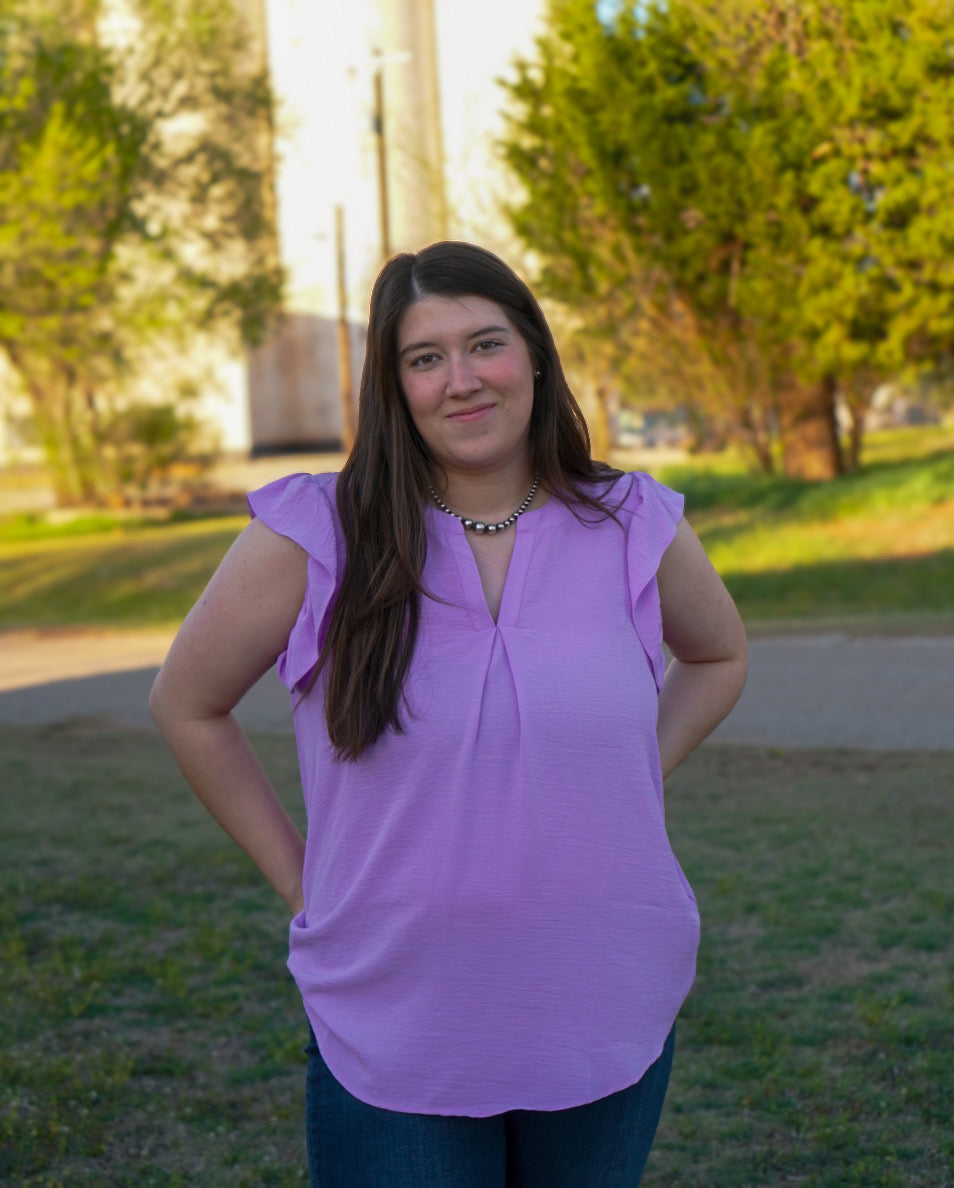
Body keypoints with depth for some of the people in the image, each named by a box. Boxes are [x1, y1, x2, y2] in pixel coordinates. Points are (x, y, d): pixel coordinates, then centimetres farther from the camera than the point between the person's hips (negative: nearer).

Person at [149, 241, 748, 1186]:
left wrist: (628, 780, 5)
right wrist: (295, 879, 1)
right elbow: (186, 704, 3)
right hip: (390, 1036, -2)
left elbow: (718, 657, 19)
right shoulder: (312, 538, -9)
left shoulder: (633, 529, -2)